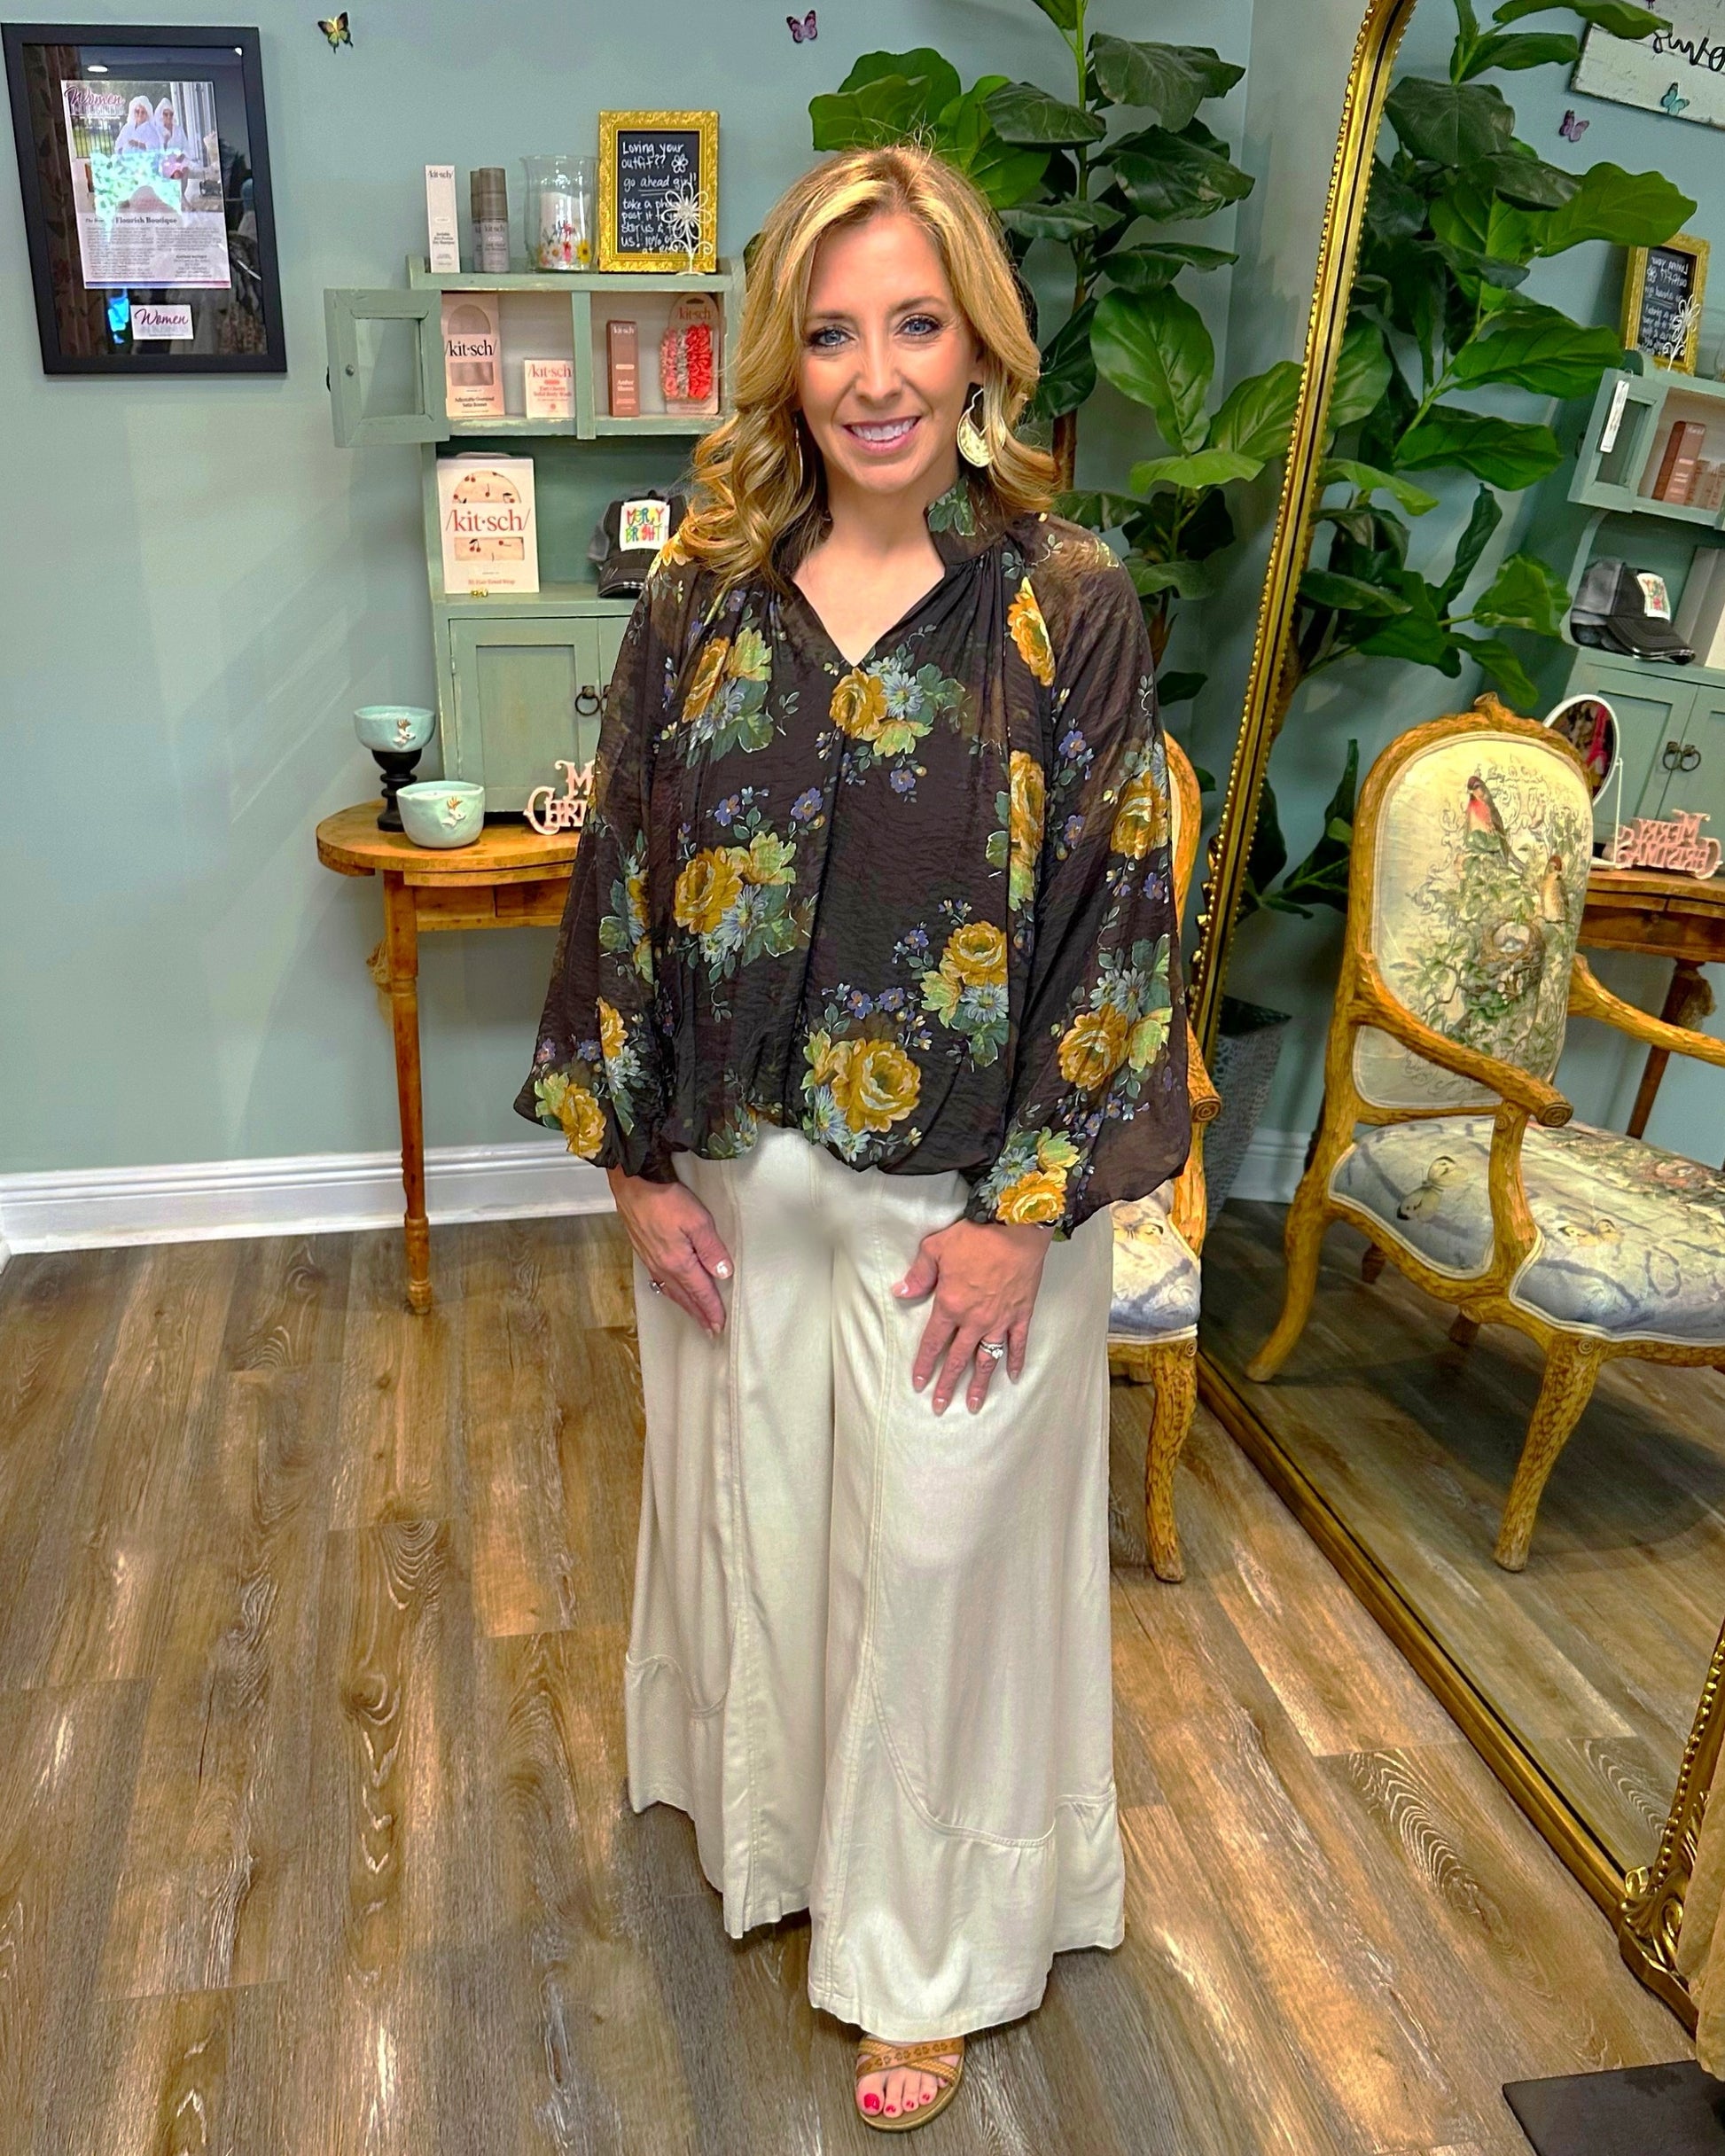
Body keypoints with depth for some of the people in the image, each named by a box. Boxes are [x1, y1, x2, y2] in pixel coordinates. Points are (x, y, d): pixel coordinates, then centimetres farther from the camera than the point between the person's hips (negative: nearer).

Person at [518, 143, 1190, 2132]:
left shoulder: (1070, 604, -9)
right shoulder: (698, 597, -1)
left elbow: (1117, 916, -9)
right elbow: (622, 876, 2)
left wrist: (1024, 1209, -12)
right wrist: (635, 1156, 0)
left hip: (967, 1199, -2)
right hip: (731, 1180, 3)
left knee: (938, 1555, 12)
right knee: (749, 1514, 21)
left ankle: (920, 1952, 39)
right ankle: (764, 1813, 52)